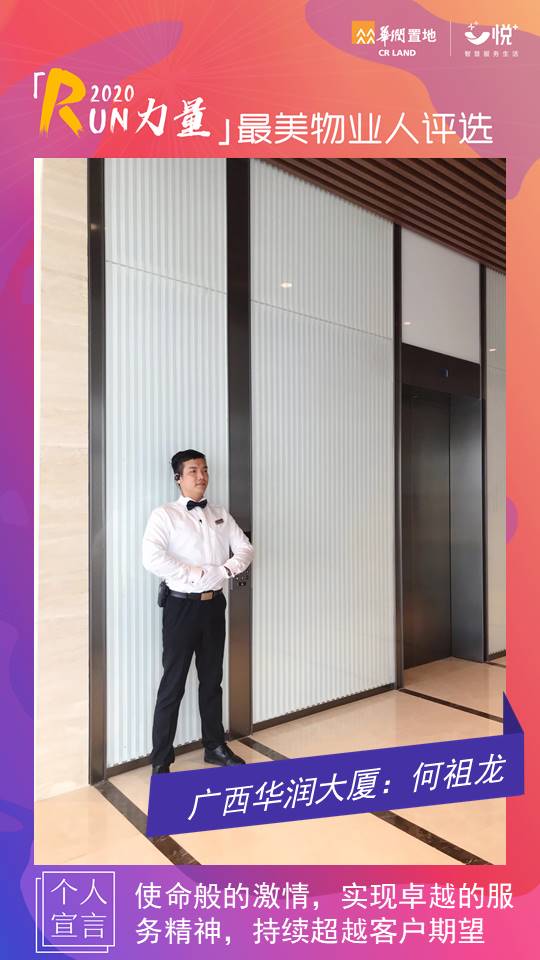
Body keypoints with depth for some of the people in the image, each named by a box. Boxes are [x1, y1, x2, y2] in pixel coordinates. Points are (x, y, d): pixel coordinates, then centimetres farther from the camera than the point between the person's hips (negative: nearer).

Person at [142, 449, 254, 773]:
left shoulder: (221, 515, 9)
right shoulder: (164, 515, -8)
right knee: (173, 684, 3)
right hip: (182, 606, -5)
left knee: (212, 679, 17)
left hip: (214, 605, 5)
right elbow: (152, 558, -24)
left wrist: (226, 570, -12)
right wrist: (197, 574, -21)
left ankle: (215, 746, 34)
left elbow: (245, 548, 7)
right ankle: (161, 761, 17)